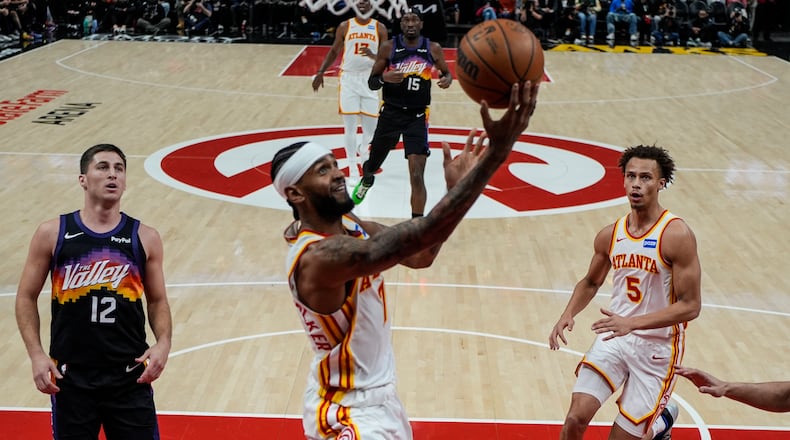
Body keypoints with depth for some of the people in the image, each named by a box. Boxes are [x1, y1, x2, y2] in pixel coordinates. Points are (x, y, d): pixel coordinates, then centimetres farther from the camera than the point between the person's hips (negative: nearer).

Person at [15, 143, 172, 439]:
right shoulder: (52, 234, -2)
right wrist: (36, 354, -8)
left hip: (130, 377, 1)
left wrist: (164, 342, -9)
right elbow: (26, 298, 4)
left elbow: (157, 301, 9)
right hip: (70, 378, 0)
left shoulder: (145, 238, 1)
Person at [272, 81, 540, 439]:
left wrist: (454, 188, -13)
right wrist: (495, 155, -48)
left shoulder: (346, 225, -3)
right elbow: (418, 237, -44)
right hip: (349, 411, -10)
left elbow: (419, 256, 2)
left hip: (374, 391, 10)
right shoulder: (318, 257, -33)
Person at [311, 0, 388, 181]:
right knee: (349, 124, -2)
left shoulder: (379, 28, 1)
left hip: (370, 79, 0)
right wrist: (320, 72, 6)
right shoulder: (345, 27, 2)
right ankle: (353, 166, 7)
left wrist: (373, 56, -20)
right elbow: (334, 51, 12)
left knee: (371, 123, 1)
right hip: (348, 78, 0)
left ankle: (363, 148, 36)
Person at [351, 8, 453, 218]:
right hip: (390, 113, 1)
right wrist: (384, 78, -24)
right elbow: (371, 82, -2)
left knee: (417, 176, -12)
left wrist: (447, 79, -10)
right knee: (373, 165, 17)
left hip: (418, 116, -1)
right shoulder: (388, 47, -6)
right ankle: (366, 180, 55)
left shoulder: (433, 49, -2)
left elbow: (447, 72, 15)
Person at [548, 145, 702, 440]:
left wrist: (632, 323, -27)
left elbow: (690, 306, -17)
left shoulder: (677, 235, -16)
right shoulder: (610, 235, 1)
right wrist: (568, 314, -1)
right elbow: (591, 282, 18)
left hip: (657, 346, -4)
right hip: (614, 337, 4)